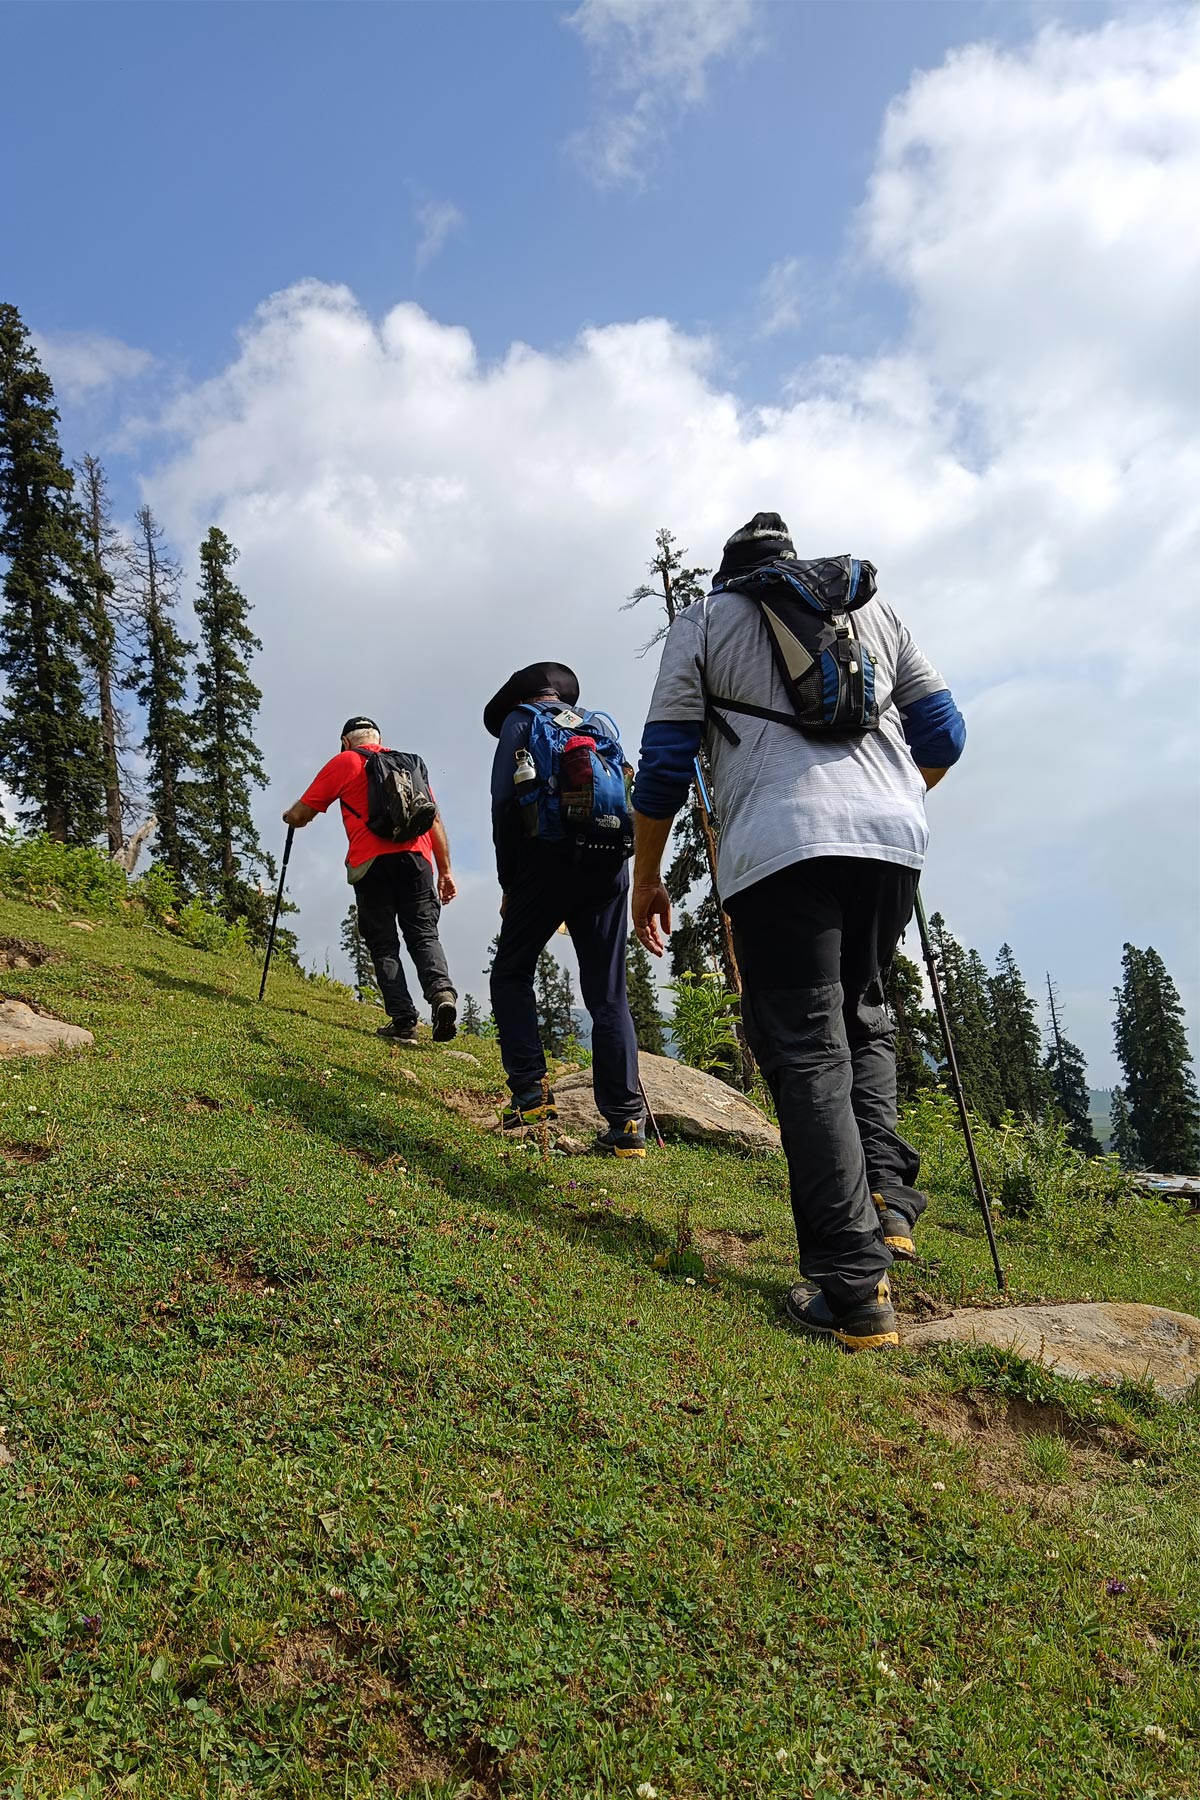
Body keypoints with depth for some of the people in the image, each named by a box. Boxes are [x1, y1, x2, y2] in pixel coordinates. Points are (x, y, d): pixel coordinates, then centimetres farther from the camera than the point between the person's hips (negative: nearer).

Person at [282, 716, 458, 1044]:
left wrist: (289, 816, 37)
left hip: (371, 861, -2)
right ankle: (441, 991, -24)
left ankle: (403, 1020, -7)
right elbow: (435, 820, 18)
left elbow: (299, 815, 13)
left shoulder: (344, 762, 13)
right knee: (424, 934, 3)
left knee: (383, 944, 3)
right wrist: (445, 871, 19)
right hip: (416, 857, 3)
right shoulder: (411, 763, 24)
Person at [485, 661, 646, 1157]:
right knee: (608, 994, 3)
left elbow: (504, 804, 0)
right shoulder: (602, 726, 22)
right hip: (609, 865, 4)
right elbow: (627, 799, 14)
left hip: (547, 860, -3)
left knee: (511, 974, 11)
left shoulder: (519, 721, 11)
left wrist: (509, 883, 5)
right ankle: (626, 1120, -4)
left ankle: (530, 1089, -4)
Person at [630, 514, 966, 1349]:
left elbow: (665, 761, 9)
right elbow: (942, 730, 20)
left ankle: (852, 1286, -8)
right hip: (892, 838, 4)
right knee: (863, 1018, 21)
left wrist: (648, 878, 17)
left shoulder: (706, 619, 15)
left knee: (806, 1048, -4)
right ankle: (887, 1197, 4)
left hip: (780, 844, -4)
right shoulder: (875, 606, 24)